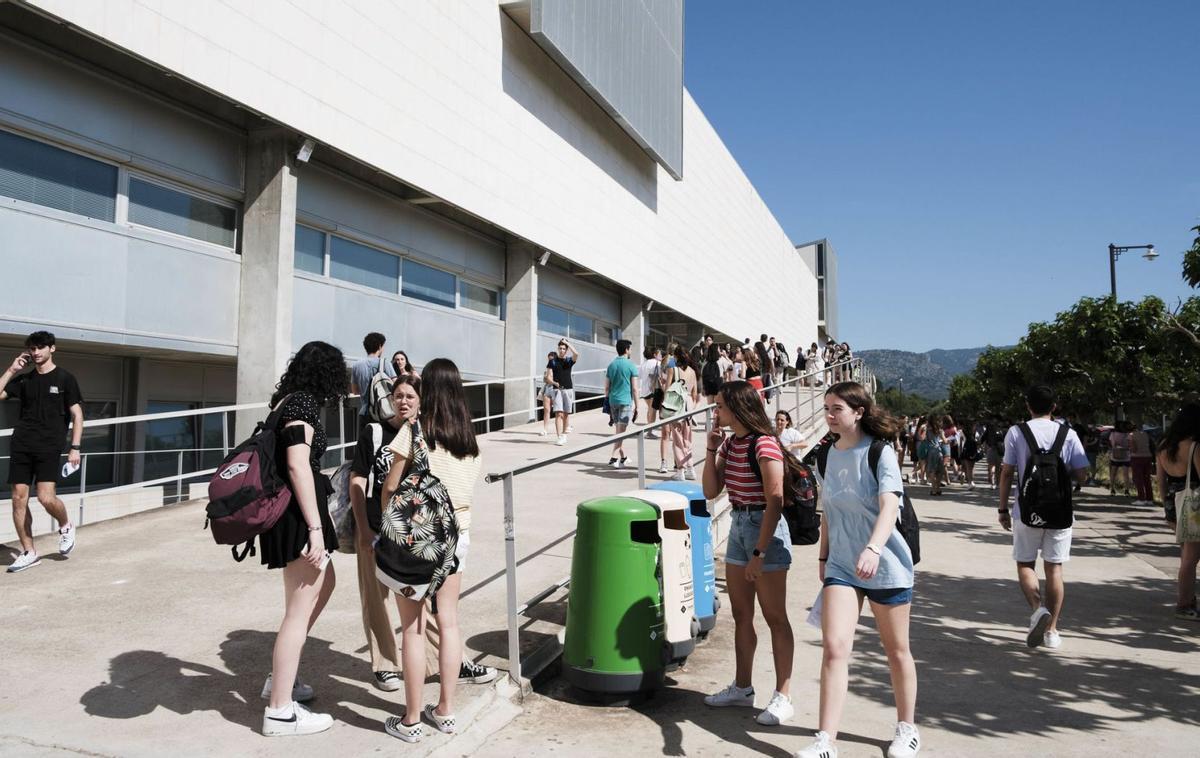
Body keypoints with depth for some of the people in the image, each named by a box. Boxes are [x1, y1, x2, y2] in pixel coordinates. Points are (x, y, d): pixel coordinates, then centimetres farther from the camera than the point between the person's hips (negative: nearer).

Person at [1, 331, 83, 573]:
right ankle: (29, 553, 12)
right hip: (21, 446, 4)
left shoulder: (65, 378, 2)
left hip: (49, 447, -4)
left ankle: (66, 527, 16)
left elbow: (77, 415, -1)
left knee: (46, 497, -15)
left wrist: (75, 448, -8)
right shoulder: (23, 380, 13)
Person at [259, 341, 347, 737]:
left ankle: (280, 678, 31)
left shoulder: (289, 400, 14)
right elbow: (297, 466, -22)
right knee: (300, 609, -2)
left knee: (325, 583, 24)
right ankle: (280, 711, 8)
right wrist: (315, 528, -22)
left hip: (289, 512, 10)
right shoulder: (303, 403, -14)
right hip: (298, 514, -10)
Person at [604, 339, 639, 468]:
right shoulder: (631, 366, -6)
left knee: (617, 429, 16)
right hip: (626, 401, -5)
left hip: (613, 401, 5)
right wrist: (637, 406, -1)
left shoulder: (611, 365, 9)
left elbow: (606, 387, 9)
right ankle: (614, 458, -10)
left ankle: (622, 456, 26)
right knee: (621, 430, -4)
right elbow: (634, 388, -8)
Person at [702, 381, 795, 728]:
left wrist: (760, 552, -20)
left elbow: (775, 502, -20)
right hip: (738, 526, 9)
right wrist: (711, 449, -1)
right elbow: (711, 491, 7)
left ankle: (783, 697, 11)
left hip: (765, 529, -9)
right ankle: (742, 687, 28)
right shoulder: (730, 444, 7)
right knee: (741, 615, 16)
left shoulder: (764, 445, -18)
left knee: (774, 618, 1)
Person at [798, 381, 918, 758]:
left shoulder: (880, 452, -12)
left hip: (885, 566, -3)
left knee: (896, 650, 12)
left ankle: (907, 728, 33)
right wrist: (823, 557, 15)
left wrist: (872, 549, -41)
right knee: (834, 648, -7)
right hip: (841, 566, 4)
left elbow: (889, 506, -26)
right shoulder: (826, 457, 4)